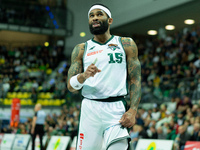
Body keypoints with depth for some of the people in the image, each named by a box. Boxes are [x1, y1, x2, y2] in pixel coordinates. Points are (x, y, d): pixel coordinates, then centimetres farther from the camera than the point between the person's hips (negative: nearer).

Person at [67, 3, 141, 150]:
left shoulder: (126, 44, 10)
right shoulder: (81, 49, 12)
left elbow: (135, 80, 5)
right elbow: (70, 86, 7)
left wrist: (133, 110, -9)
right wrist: (84, 76, -15)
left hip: (117, 109, -1)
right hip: (90, 109, 2)